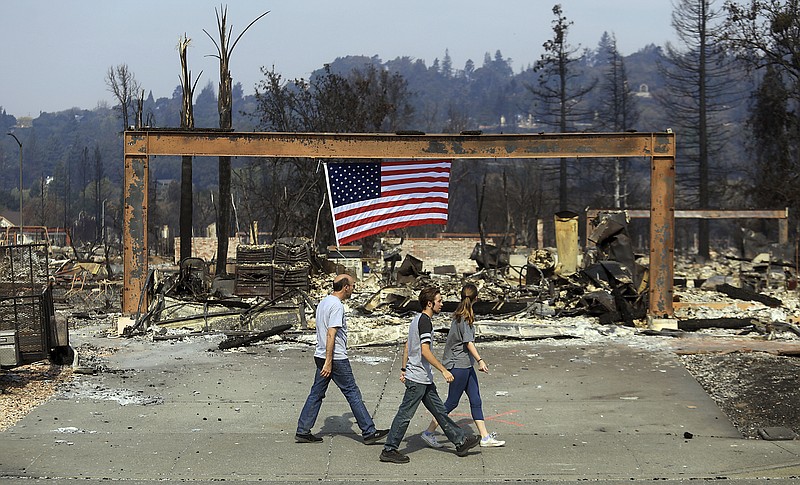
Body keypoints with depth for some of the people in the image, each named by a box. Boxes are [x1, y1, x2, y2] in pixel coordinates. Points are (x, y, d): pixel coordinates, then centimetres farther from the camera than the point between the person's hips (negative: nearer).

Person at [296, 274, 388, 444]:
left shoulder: (323, 302, 15)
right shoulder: (337, 305, -15)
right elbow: (331, 334, -22)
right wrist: (329, 362, -23)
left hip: (321, 355, 9)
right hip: (336, 359, -9)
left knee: (316, 394, 10)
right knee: (353, 393, -3)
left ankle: (302, 432, 10)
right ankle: (369, 432, 3)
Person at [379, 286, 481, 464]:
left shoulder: (417, 320, 14)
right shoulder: (425, 321, -17)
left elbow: (407, 347, 19)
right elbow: (425, 351, -23)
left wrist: (404, 369, 23)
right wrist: (443, 370, -20)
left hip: (424, 379, 10)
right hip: (418, 379, -10)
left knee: (439, 410, 13)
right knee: (405, 414, -4)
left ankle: (461, 441, 18)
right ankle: (389, 450, 2)